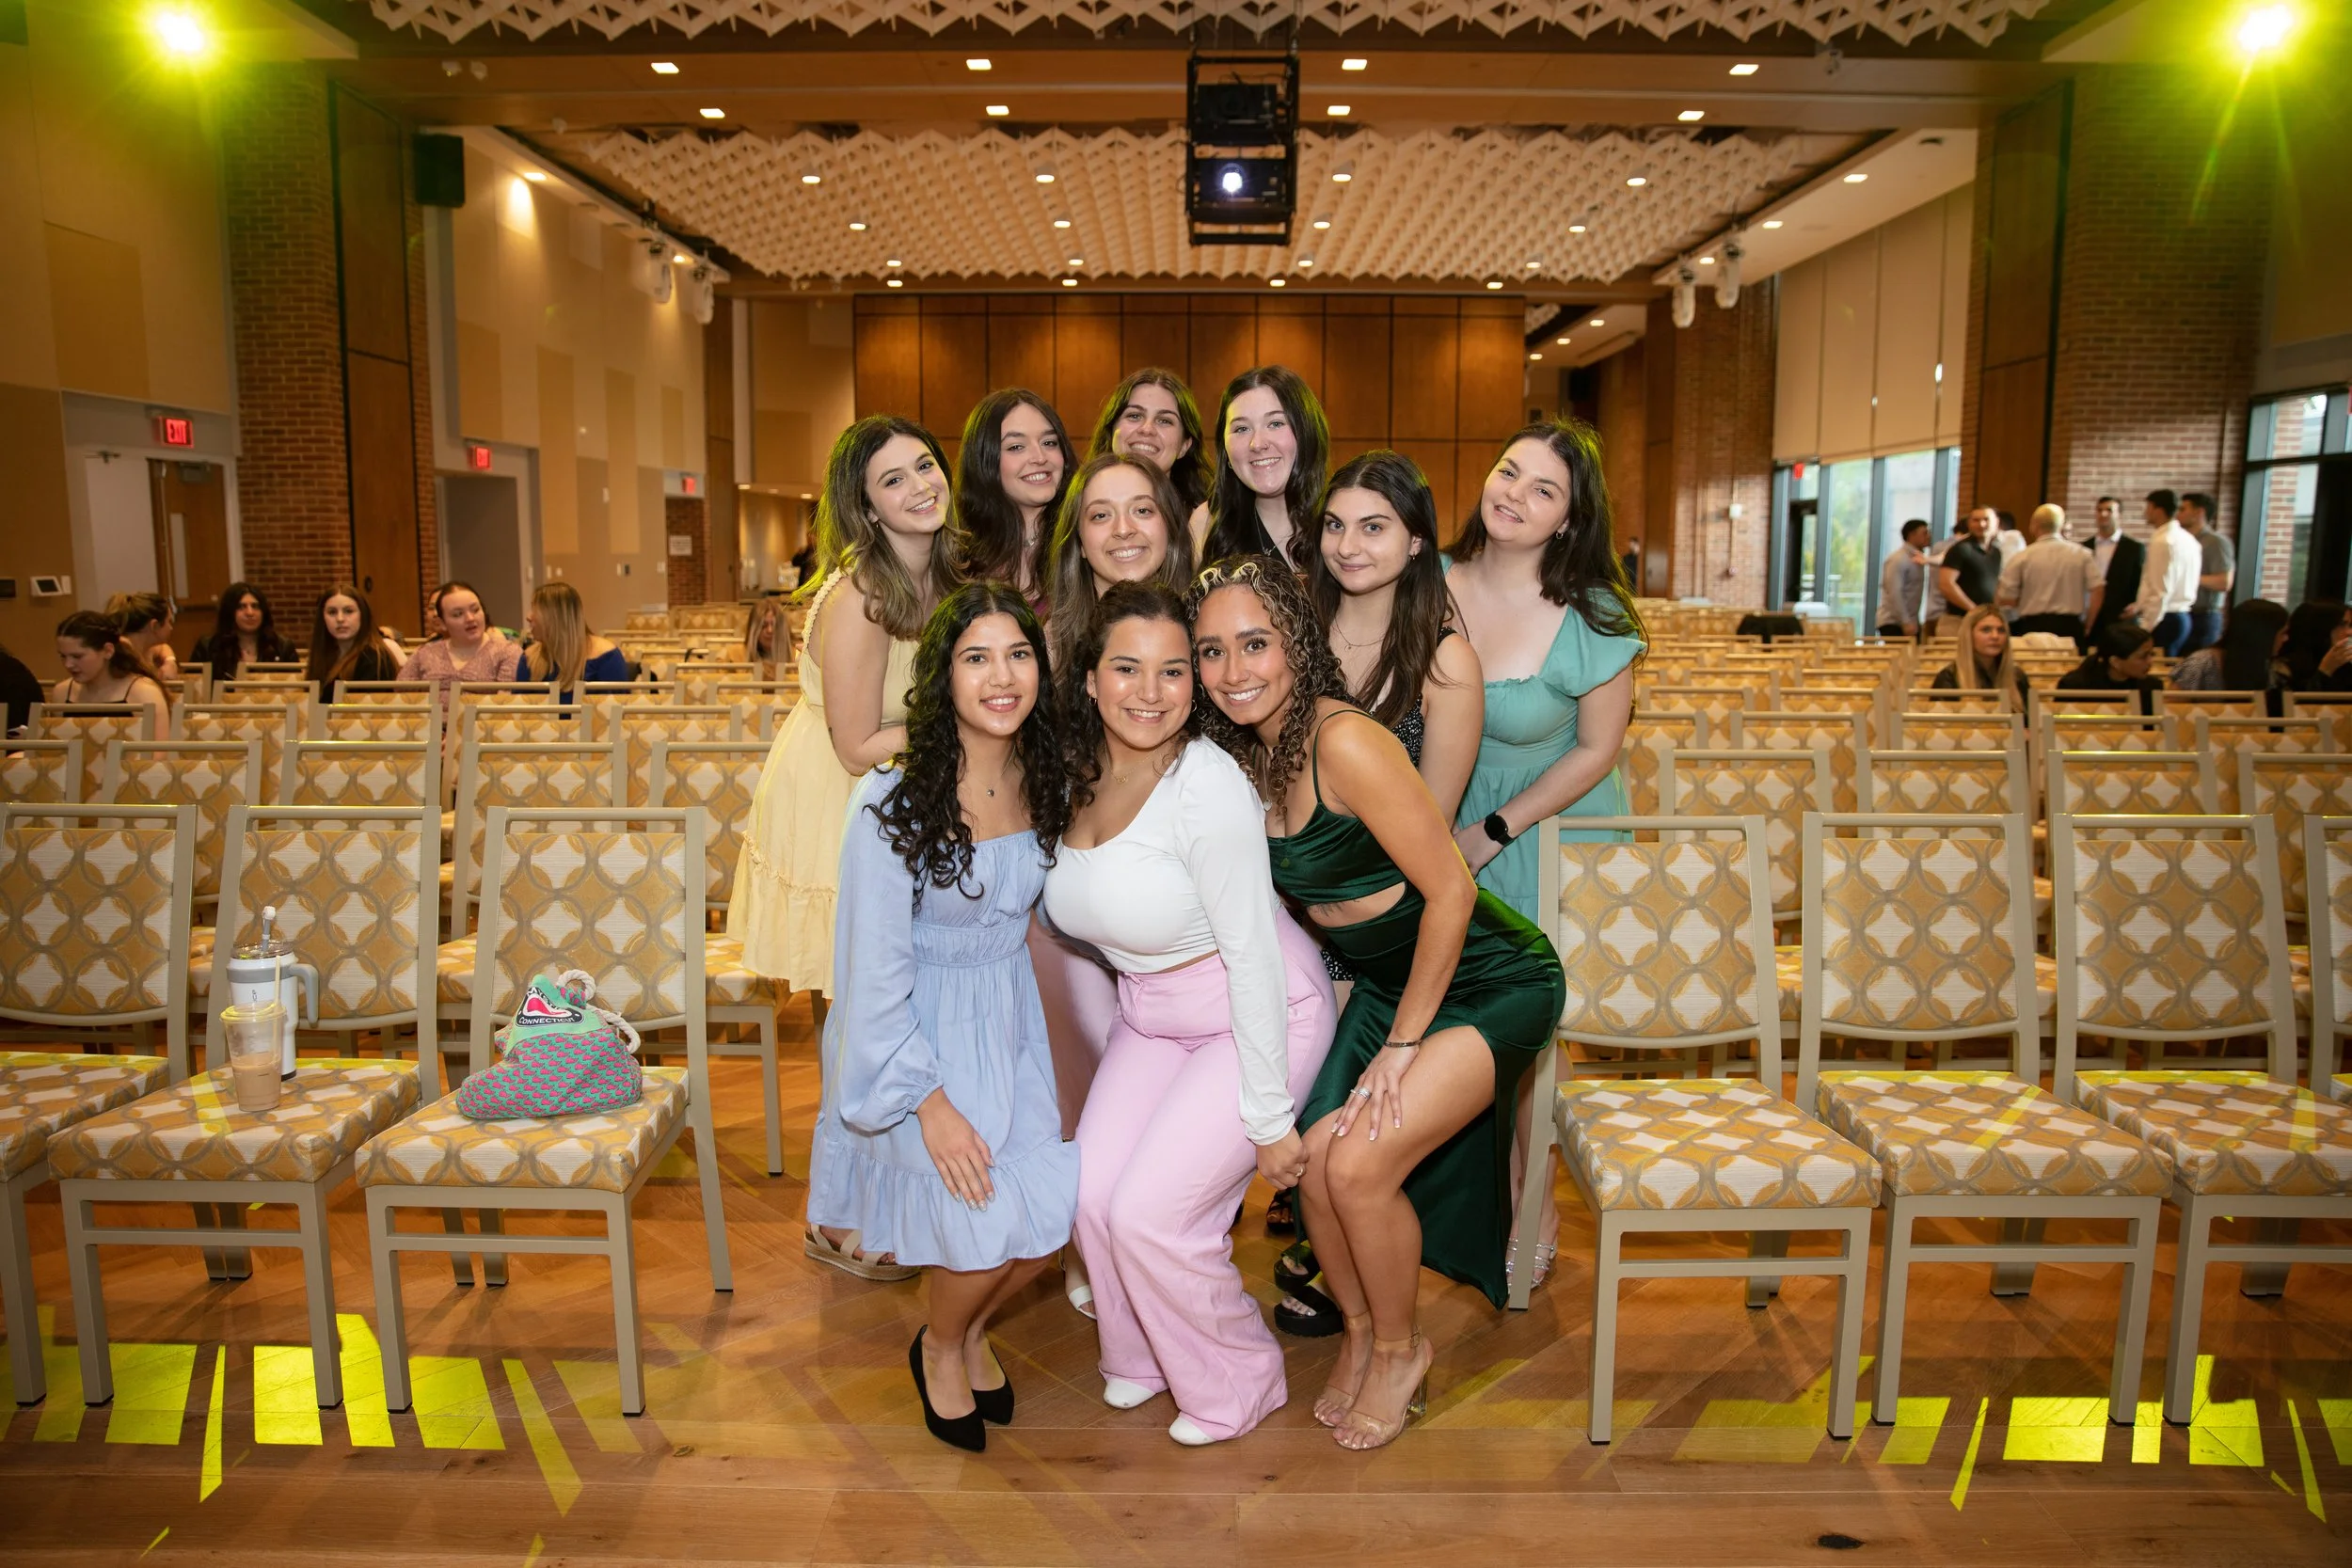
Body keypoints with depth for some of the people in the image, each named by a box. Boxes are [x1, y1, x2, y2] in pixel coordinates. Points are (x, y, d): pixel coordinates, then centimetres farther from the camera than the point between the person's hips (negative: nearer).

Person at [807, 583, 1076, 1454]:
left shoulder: (1042, 781, -4)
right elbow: (876, 967, -18)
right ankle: (939, 1348, 22)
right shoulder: (894, 798, -21)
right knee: (984, 1223, -14)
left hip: (1009, 1021, 5)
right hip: (915, 1031, -5)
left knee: (1053, 1210, -5)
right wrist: (929, 1099, -18)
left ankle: (974, 1331, 28)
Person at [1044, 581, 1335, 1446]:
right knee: (1093, 1194, -4)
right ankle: (1141, 1354, 28)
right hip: (1150, 1013, 6)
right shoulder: (1073, 777, -5)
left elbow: (1252, 957, -24)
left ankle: (1236, 1384, 18)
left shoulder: (1208, 784, -27)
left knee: (1152, 1212, -11)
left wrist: (1270, 1117, -19)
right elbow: (1075, 915, 11)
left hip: (1259, 1011, -6)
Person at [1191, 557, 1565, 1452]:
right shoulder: (1237, 756, -3)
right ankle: (1359, 1333, 23)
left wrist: (1401, 1044, -16)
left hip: (1491, 983, -6)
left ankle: (1401, 1348, 14)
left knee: (1360, 1162, -16)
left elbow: (1450, 891, -22)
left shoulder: (1344, 743, -27)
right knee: (1314, 1155, -6)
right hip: (1387, 981, 7)